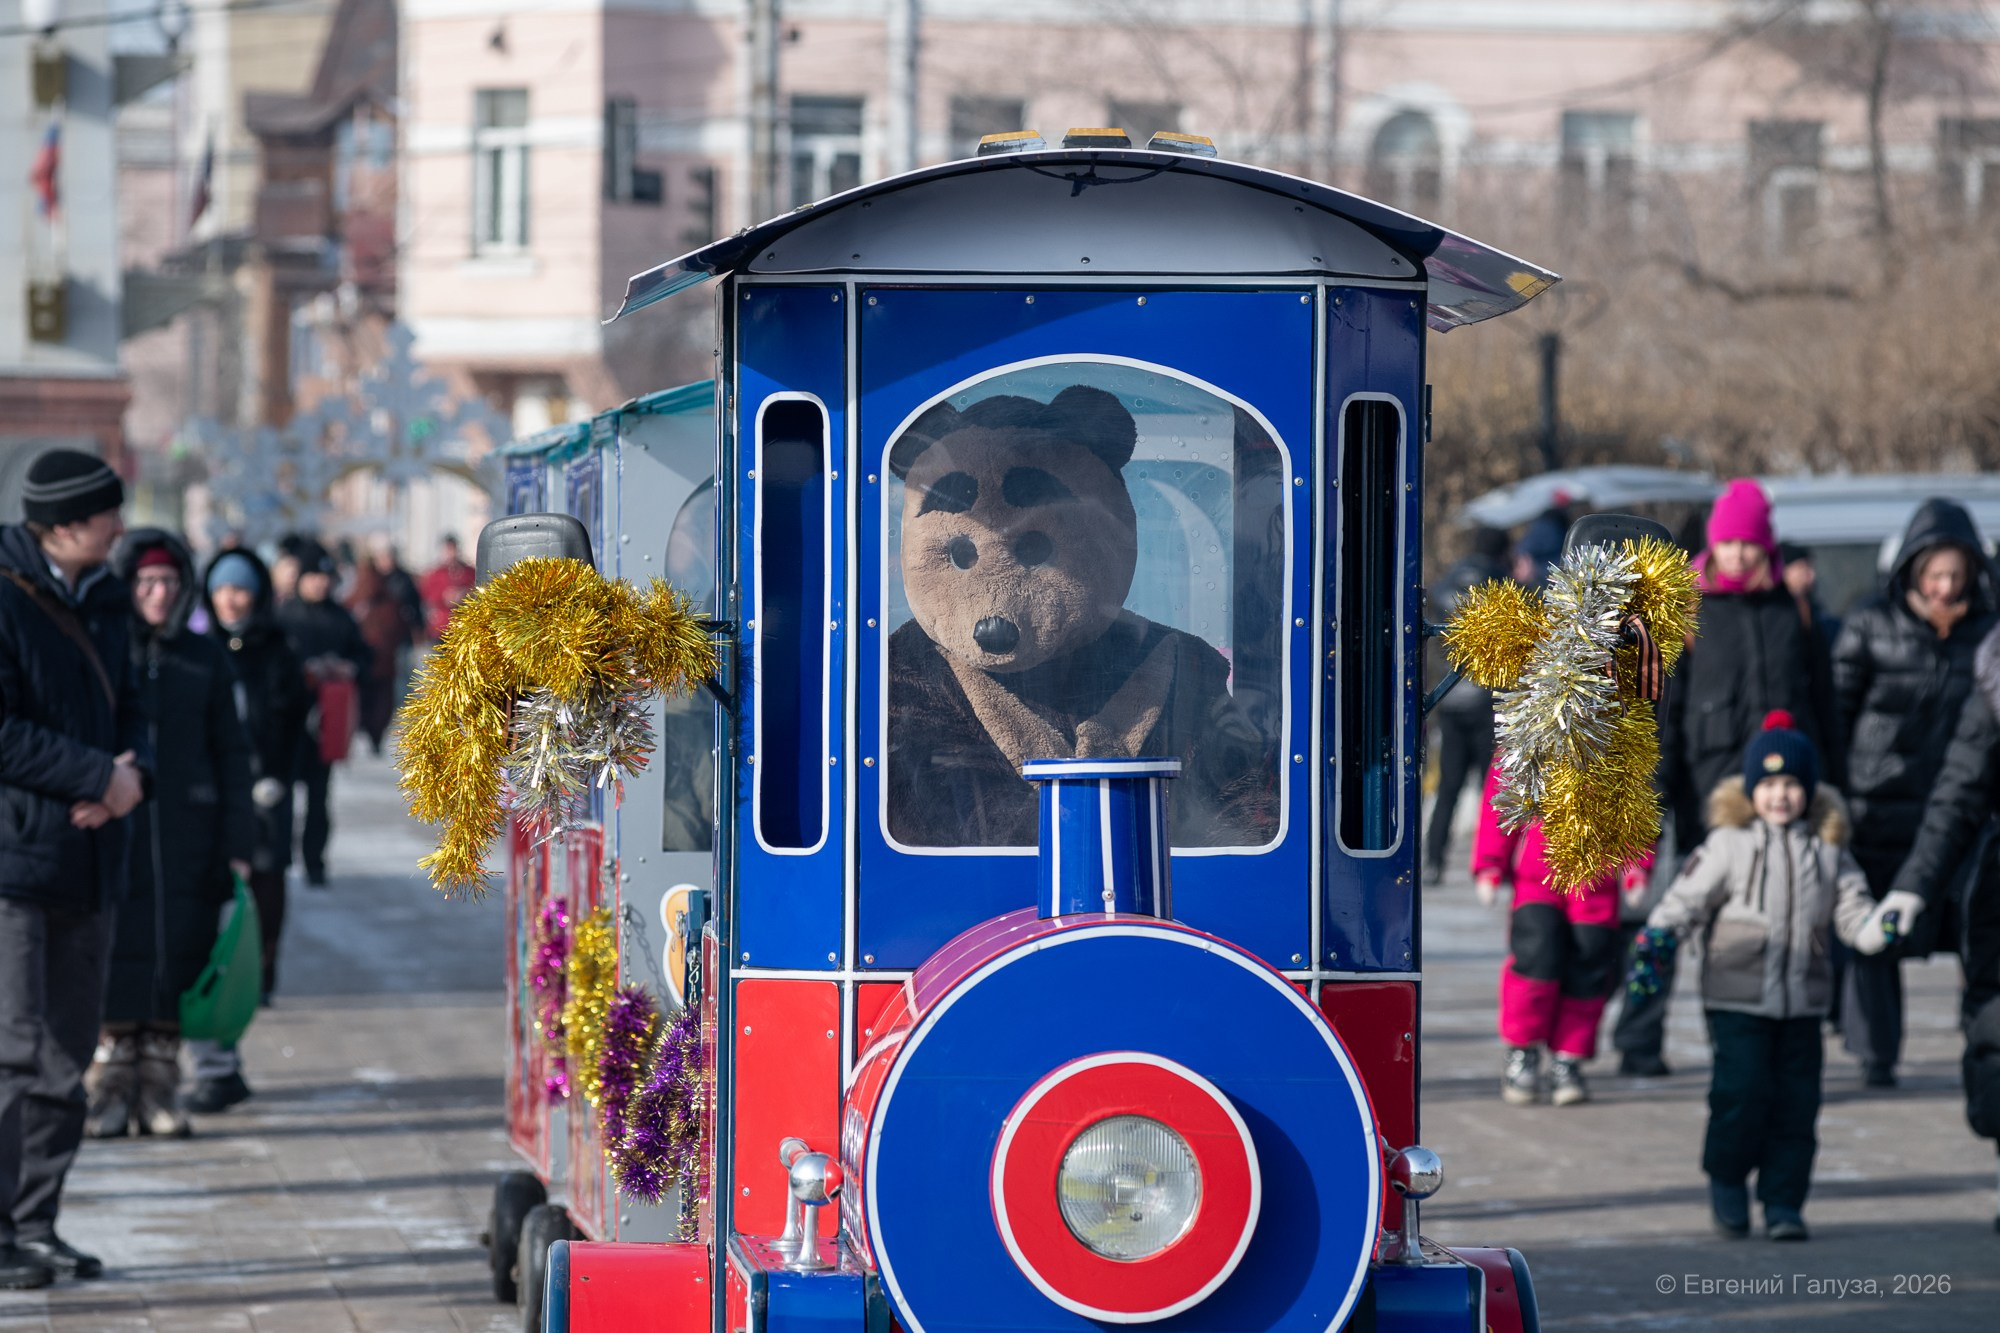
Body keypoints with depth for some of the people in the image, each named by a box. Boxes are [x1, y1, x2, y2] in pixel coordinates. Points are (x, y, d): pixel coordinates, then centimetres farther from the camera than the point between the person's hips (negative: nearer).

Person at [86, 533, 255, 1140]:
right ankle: (112, 1084, 3)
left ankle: (160, 1085, 8)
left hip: (186, 838, 2)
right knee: (116, 959, -4)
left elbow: (230, 755, 10)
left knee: (176, 954, 1)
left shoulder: (206, 661, 9)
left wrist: (236, 845, 4)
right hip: (111, 835, -2)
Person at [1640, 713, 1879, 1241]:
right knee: (1743, 1091, -11)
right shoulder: (1729, 844, -2)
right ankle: (1727, 1178, 13)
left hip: (1802, 1002, 3)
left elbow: (1851, 911, 7)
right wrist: (1657, 938, -16)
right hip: (1738, 999, -3)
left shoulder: (1827, 851, 8)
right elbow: (1687, 899, -2)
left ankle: (1783, 1202, 11)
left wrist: (1878, 929, -14)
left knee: (1796, 1103, 2)